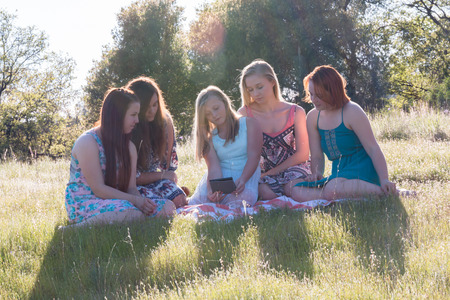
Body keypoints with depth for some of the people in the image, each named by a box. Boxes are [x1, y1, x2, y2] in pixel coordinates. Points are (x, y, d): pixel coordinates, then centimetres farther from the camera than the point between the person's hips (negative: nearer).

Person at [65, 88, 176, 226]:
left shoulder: (129, 147, 13)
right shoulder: (87, 142, -11)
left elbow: (131, 187, 6)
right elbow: (98, 189, -17)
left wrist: (142, 201, -17)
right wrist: (134, 200, -23)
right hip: (84, 204, -7)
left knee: (167, 206, -15)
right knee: (127, 211, -38)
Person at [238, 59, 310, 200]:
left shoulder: (295, 113, -2)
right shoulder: (244, 114, -3)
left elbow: (302, 154, -3)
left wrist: (270, 172, -11)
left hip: (292, 167, 0)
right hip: (261, 172, 0)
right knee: (267, 194, -34)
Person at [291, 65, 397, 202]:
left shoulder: (351, 112, -9)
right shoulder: (313, 117, 10)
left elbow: (373, 149, -12)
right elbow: (317, 156, 12)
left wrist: (384, 180, -23)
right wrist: (317, 173, -11)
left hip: (362, 171, -6)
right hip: (339, 175, 7)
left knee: (333, 189, -39)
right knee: (297, 192, -20)